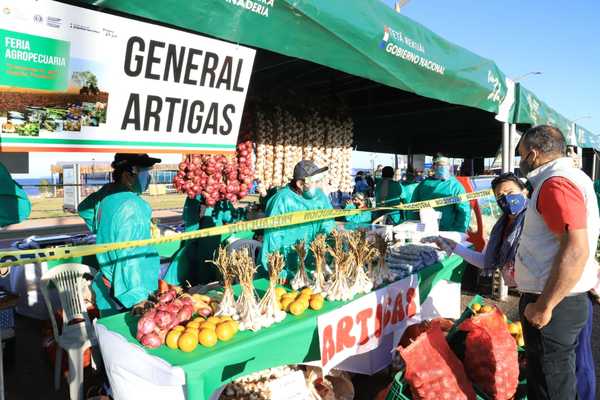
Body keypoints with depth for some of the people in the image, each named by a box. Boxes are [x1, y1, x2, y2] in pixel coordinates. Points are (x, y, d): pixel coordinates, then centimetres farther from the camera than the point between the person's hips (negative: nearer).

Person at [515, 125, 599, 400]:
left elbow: (576, 251, -29)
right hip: (564, 300, 10)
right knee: (558, 377, 23)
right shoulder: (573, 176, 13)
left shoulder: (556, 184, -20)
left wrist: (544, 307, -24)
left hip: (554, 305, -10)